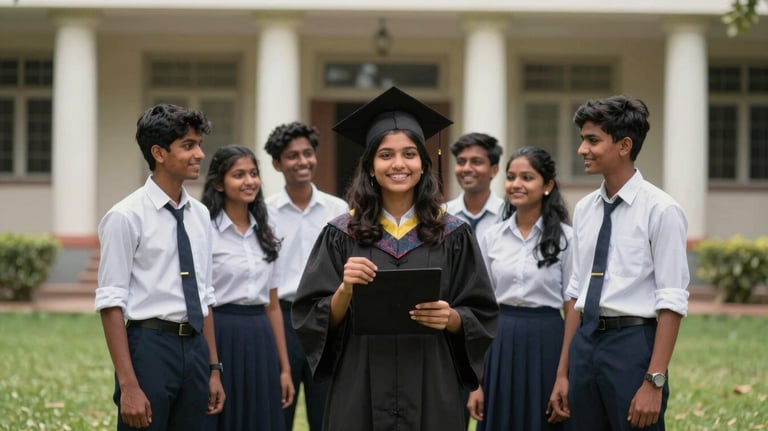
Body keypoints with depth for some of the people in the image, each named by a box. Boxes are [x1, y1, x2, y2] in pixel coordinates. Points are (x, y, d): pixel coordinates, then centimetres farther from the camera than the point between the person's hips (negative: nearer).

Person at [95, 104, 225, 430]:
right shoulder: (126, 217, -9)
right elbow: (111, 303, -12)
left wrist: (214, 369, 15)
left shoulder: (199, 215, 11)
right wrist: (128, 385, -17)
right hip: (150, 345, -6)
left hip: (195, 347, 6)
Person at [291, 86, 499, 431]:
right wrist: (344, 290, -18)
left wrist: (451, 318, -16)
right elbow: (310, 320, -1)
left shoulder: (453, 235, 2)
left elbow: (483, 318, 3)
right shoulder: (341, 234, 1)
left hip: (431, 392, 0)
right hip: (360, 393, 0)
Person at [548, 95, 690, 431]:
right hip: (584, 344, 6)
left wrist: (654, 381, -18)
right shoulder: (584, 209, 11)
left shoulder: (660, 210, -9)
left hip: (633, 345, -6)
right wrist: (563, 373, 13)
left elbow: (672, 302, -12)